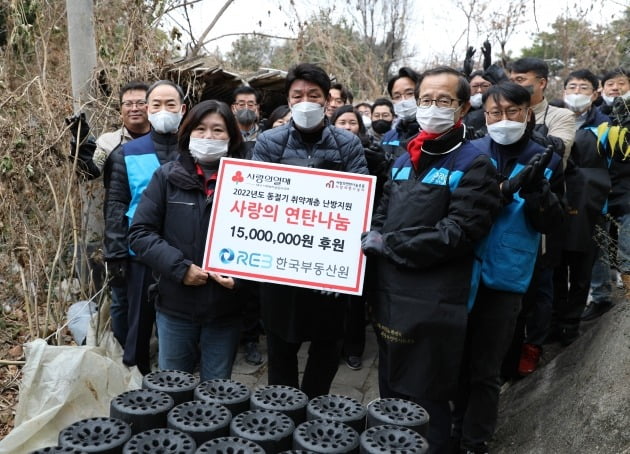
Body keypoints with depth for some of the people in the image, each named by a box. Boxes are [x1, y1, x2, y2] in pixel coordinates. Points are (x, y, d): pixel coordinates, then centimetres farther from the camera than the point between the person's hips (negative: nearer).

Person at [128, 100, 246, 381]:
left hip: (225, 308, 0)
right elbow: (140, 233, -3)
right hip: (175, 306, 1)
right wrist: (179, 268, -14)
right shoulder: (167, 176, -1)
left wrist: (241, 275, -17)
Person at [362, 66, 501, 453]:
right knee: (390, 395, 22)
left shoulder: (474, 165, -8)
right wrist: (369, 241, -5)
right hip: (389, 295, 7)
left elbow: (457, 233, -19)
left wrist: (388, 245, -15)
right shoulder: (404, 160, 15)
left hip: (434, 305, -7)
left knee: (426, 404, 8)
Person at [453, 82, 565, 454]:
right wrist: (507, 188, -22)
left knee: (485, 370, 9)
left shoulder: (546, 161, 3)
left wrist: (536, 189, -19)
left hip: (506, 277, 0)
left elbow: (552, 224, 0)